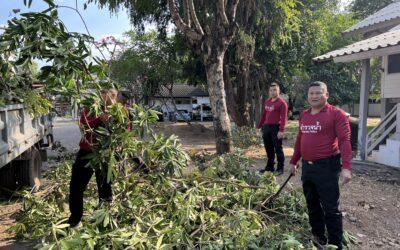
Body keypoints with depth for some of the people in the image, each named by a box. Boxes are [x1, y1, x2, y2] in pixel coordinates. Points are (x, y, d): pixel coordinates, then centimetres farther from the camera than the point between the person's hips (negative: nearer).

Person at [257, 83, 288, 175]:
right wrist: (259, 126, 20)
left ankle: (280, 168, 10)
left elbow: (283, 118, -14)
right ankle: (269, 167, 24)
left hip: (276, 128, -7)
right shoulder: (267, 102, 15)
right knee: (268, 149, 13)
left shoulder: (282, 103, -7)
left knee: (278, 148, 0)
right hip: (266, 127, 7)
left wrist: (281, 130, -22)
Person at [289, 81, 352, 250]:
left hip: (327, 167, -6)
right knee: (312, 205, 16)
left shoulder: (336, 114, -8)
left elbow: (344, 140, -15)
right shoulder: (304, 115, 11)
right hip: (307, 167, 7)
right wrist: (294, 161, 19)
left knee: (330, 209, 1)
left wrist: (346, 167, -24)